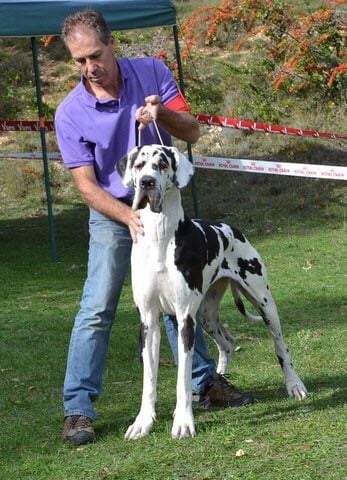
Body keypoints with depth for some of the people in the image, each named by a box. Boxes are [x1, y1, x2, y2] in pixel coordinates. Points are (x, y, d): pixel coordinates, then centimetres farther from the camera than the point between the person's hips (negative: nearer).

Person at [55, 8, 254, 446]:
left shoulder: (152, 73, -8)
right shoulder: (70, 113, -15)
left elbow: (192, 133, -6)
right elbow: (86, 184, -15)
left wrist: (162, 113, -27)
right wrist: (129, 216, -29)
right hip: (112, 213, -3)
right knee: (97, 308, -12)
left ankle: (203, 383, 29)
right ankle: (78, 409, -9)